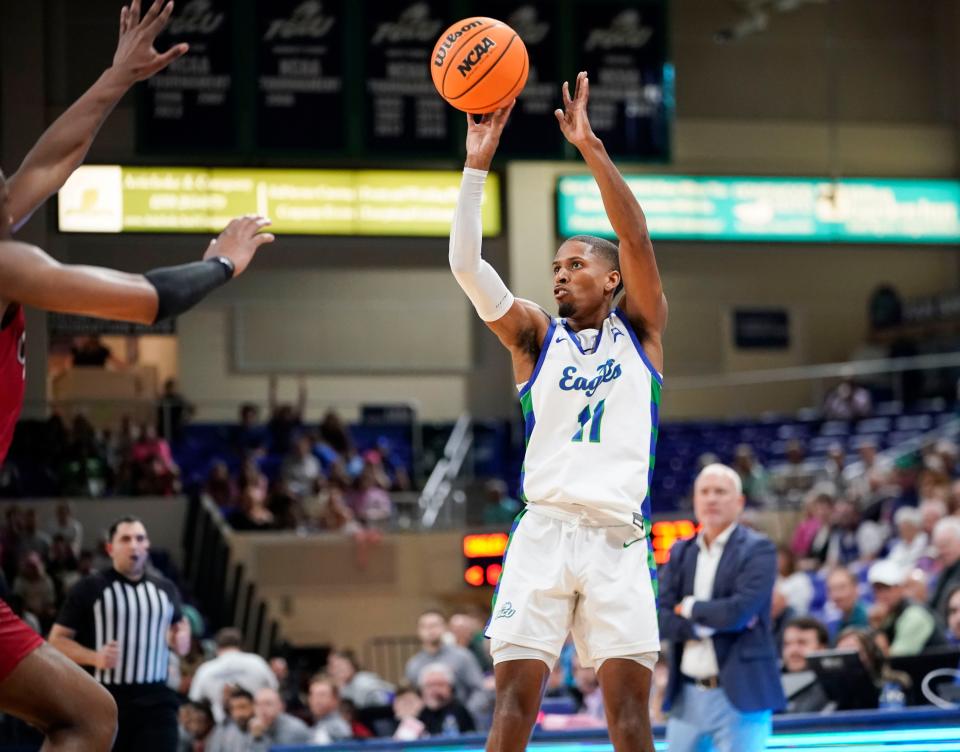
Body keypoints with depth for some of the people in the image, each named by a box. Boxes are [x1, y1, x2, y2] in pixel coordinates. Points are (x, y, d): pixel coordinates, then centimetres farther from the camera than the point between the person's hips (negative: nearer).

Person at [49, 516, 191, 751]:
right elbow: (57, 640, -1)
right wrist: (94, 657, -17)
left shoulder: (166, 589, 13)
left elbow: (180, 627, 31)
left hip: (155, 701, 3)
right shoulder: (89, 589, -1)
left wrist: (182, 639, 6)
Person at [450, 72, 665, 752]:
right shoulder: (536, 334, 14)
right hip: (543, 530, 1)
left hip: (618, 536, -1)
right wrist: (478, 165, -9)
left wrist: (591, 149, -13)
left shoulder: (640, 330, 12)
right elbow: (467, 265, 0)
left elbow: (637, 240, -4)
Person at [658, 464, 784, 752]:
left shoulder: (758, 550, -4)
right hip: (688, 696, 5)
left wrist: (690, 608, -3)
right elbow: (663, 621, 2)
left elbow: (740, 610, -18)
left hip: (740, 695, -5)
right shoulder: (680, 553, 12)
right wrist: (714, 623, -12)